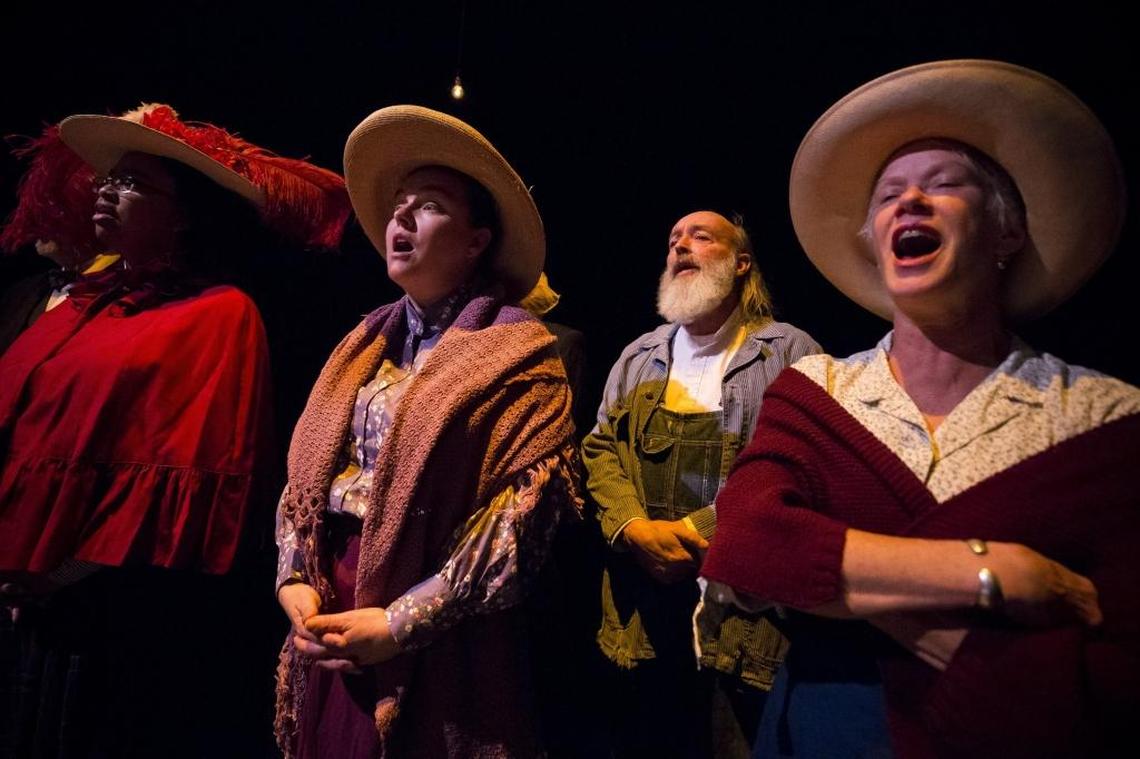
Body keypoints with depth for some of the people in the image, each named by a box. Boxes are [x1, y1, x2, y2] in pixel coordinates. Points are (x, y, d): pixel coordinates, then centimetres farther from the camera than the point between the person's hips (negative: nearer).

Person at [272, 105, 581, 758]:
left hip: (440, 645, -5)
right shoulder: (365, 344, 10)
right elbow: (305, 472, 11)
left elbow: (526, 512, -17)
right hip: (330, 622, 6)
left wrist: (400, 621, -16)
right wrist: (296, 582, -3)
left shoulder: (517, 353, -10)